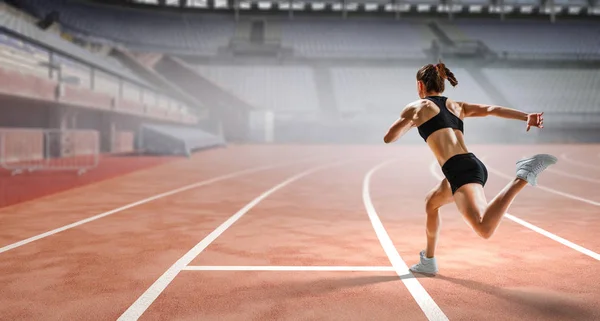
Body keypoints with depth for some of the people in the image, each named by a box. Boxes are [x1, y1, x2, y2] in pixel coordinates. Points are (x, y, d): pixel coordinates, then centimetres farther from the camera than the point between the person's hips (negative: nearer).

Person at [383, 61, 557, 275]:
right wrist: (527, 117, 1)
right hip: (474, 165, 8)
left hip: (460, 170, -8)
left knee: (485, 229, -26)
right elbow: (492, 109, 11)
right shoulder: (456, 106, 25)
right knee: (431, 203, 32)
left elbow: (389, 138, 11)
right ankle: (428, 261, 40)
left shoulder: (416, 107, 9)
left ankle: (521, 178, -33)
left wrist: (410, 122, 30)